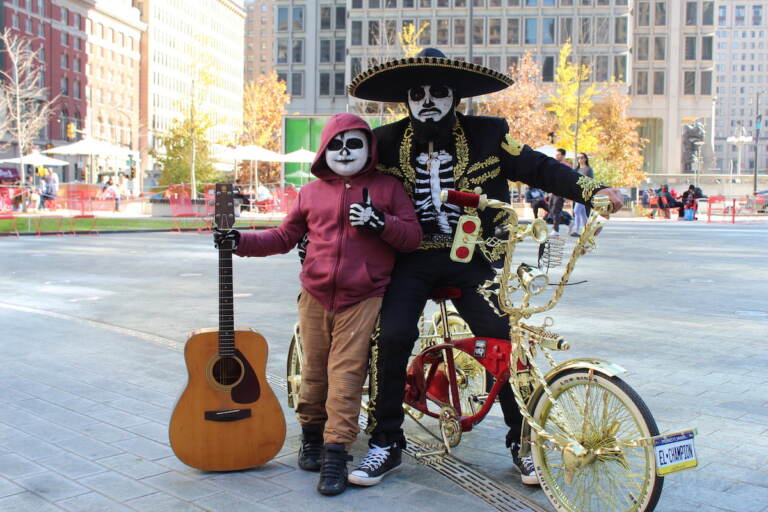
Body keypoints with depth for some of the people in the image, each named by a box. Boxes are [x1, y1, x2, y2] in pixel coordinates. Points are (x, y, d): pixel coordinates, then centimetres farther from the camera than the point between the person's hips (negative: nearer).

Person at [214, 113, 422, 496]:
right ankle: (311, 434, 30)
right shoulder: (312, 193, 12)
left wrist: (379, 221, -15)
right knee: (313, 369, 9)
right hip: (316, 296, 3)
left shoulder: (387, 187, 6)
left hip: (363, 298, -3)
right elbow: (284, 237, 17)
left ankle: (336, 452, -2)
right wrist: (242, 241, 5)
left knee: (346, 371, -8)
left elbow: (413, 236, 2)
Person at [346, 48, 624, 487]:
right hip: (412, 257, 1)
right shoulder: (388, 141, 3)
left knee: (503, 339, -10)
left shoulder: (488, 134, 0)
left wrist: (592, 190, -10)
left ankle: (523, 441, 10)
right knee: (392, 336, -17)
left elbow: (539, 168, 1)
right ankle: (385, 443, 1)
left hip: (473, 257, 0)